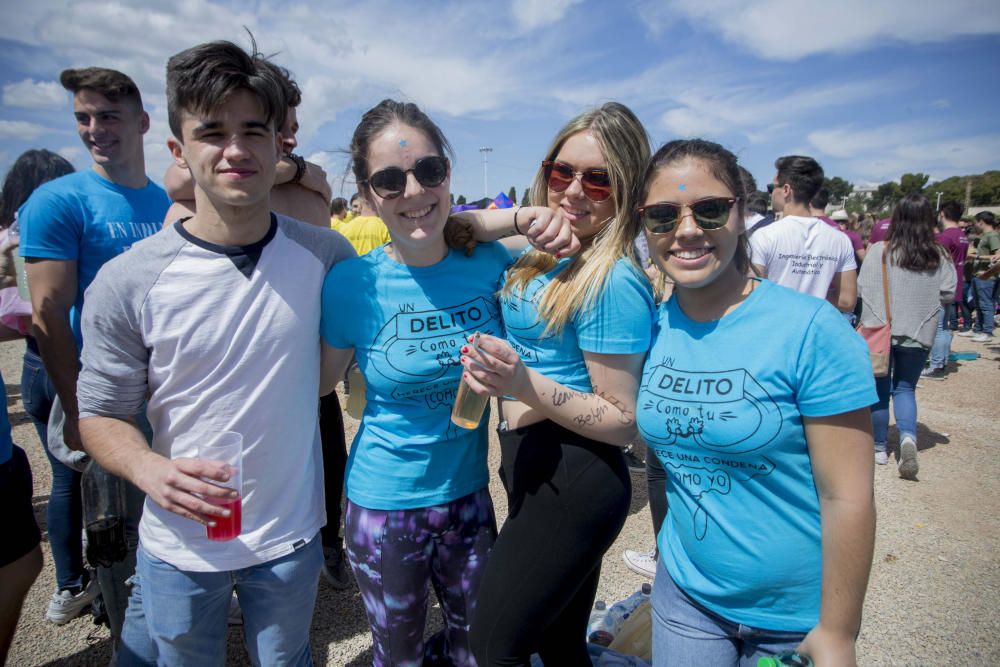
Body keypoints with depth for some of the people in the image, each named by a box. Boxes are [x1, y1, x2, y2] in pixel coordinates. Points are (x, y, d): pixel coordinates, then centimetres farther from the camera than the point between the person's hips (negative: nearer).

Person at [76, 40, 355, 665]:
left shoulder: (326, 255, -10)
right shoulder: (127, 283, -13)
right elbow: (100, 413, -5)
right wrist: (151, 470, -22)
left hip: (291, 535, 2)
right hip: (180, 545, -1)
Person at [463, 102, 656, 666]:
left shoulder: (614, 281, -20)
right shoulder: (548, 256, 5)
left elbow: (624, 423, -18)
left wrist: (524, 384, -29)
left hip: (570, 485, -8)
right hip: (535, 470, 8)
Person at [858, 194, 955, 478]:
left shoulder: (879, 251, -12)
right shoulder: (939, 256, -5)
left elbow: (863, 289, -9)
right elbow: (948, 294, -1)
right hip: (918, 334, 2)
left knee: (880, 389, 11)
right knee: (905, 388, 14)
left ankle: (879, 447, 20)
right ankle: (908, 436, -9)